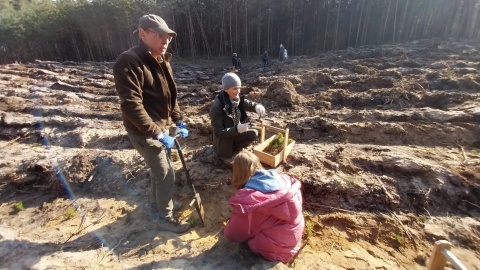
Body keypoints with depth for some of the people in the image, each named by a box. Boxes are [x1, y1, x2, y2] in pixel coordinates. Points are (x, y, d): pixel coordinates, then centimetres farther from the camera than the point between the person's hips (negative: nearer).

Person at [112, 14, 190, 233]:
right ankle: (165, 218, 20)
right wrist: (157, 134, -28)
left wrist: (178, 120, 8)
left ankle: (160, 202, 46)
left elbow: (170, 95, 14)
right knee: (166, 175, -1)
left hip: (160, 127, 8)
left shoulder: (162, 61, 7)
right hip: (144, 132, -8)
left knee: (158, 169, 23)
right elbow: (131, 105, -28)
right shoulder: (128, 62, -21)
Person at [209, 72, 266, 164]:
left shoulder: (238, 100, -9)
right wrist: (236, 129, -44)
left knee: (254, 134, -8)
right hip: (222, 140, -5)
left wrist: (258, 106, -36)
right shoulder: (217, 107, -29)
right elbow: (218, 132, -30)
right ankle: (227, 156, -3)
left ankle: (232, 150, 6)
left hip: (234, 135, 6)